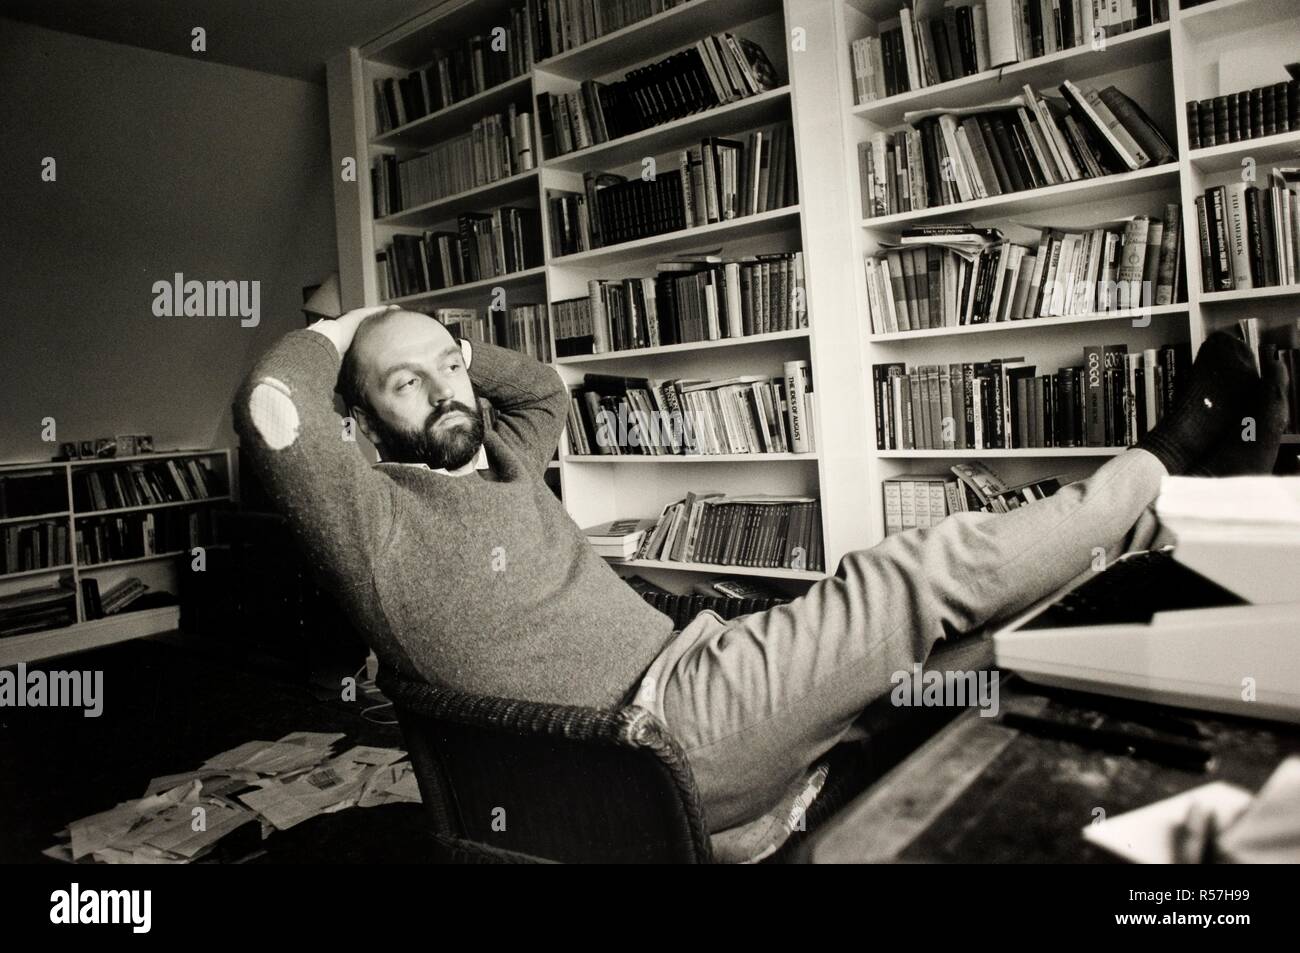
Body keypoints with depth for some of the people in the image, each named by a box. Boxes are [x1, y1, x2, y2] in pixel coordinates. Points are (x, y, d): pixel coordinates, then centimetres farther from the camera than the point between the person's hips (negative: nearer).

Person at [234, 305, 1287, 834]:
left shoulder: (498, 468, 18)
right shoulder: (370, 511, -6)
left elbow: (548, 388, 35)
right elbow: (270, 409, -21)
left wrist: (449, 343, 22)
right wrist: (342, 329, -2)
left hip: (683, 673, 10)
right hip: (658, 730, -9)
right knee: (926, 572, -12)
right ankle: (1165, 461, 6)